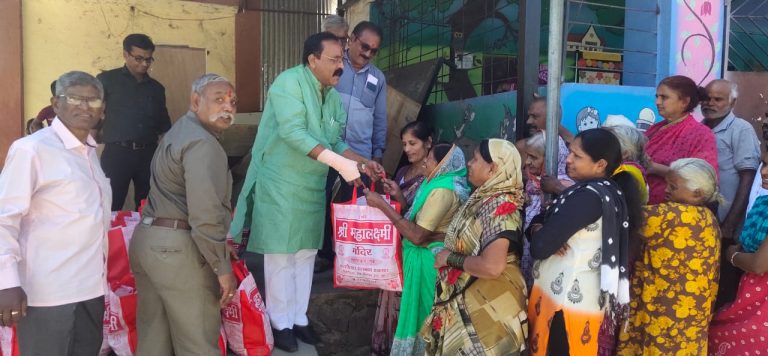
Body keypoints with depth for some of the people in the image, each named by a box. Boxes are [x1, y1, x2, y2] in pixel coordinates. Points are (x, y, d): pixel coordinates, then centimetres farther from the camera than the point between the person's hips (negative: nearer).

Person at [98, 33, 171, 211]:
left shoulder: (156, 88, 15)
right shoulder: (107, 80, 3)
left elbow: (164, 125, 19)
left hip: (148, 154, 4)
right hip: (116, 153, -4)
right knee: (110, 208, -2)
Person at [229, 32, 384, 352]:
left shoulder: (334, 97, 7)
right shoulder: (290, 82, -16)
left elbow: (334, 142, 10)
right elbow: (293, 133, -26)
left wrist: (362, 163, -6)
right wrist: (339, 163, -29)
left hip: (313, 187, 7)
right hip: (280, 185, -7)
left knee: (306, 254, 13)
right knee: (281, 255, 3)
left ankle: (298, 317, 27)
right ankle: (280, 322, 18)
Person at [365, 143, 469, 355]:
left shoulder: (443, 191, -22)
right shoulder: (441, 183, 9)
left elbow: (418, 235, -26)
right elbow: (418, 218, 11)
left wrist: (382, 205, -24)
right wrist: (399, 196, 4)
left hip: (426, 260, -10)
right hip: (423, 255, 10)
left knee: (419, 312, 5)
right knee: (420, 311, 18)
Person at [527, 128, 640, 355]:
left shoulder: (588, 196, -22)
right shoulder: (607, 191, 9)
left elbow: (540, 247, -24)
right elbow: (543, 219, 13)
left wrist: (539, 233, -2)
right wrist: (538, 228, -9)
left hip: (568, 303, -9)